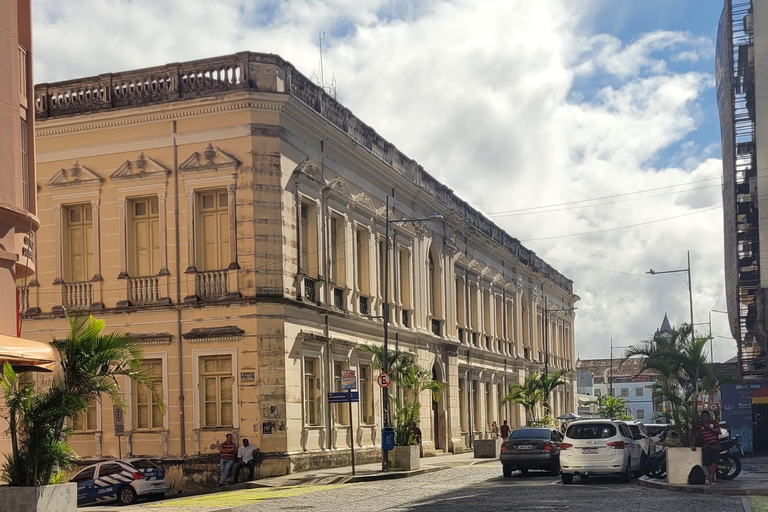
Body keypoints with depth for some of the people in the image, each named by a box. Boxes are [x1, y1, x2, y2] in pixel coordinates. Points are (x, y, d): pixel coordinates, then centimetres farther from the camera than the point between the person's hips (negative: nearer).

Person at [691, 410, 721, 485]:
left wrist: (709, 427, -12)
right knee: (707, 463, -5)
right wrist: (692, 444, 6)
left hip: (715, 445, -1)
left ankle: (710, 478, -13)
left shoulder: (713, 422, 7)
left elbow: (718, 431, -4)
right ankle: (713, 480, 7)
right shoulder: (698, 424, 7)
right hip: (706, 446, 1)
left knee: (714, 462, -15)